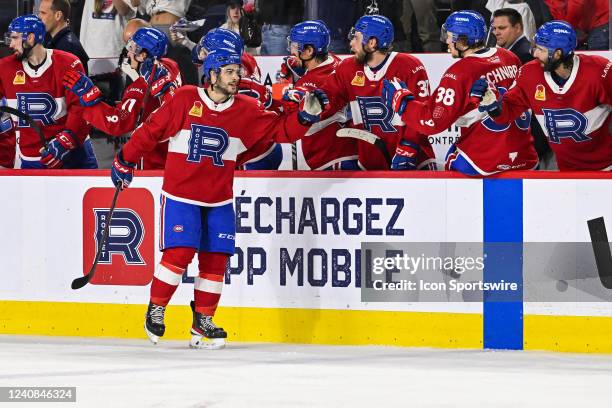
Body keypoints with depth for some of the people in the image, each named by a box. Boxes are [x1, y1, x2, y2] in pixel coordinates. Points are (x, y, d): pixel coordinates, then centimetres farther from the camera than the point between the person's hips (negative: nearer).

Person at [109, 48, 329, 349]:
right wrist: (126, 161, 4)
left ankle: (203, 321, 15)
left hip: (219, 201, 4)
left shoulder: (246, 110, 2)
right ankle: (155, 310, 6)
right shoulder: (184, 100, -8)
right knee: (178, 254, -14)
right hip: (180, 196, -4)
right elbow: (151, 130, -1)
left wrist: (306, 115, -16)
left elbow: (281, 130, 1)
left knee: (216, 259, 1)